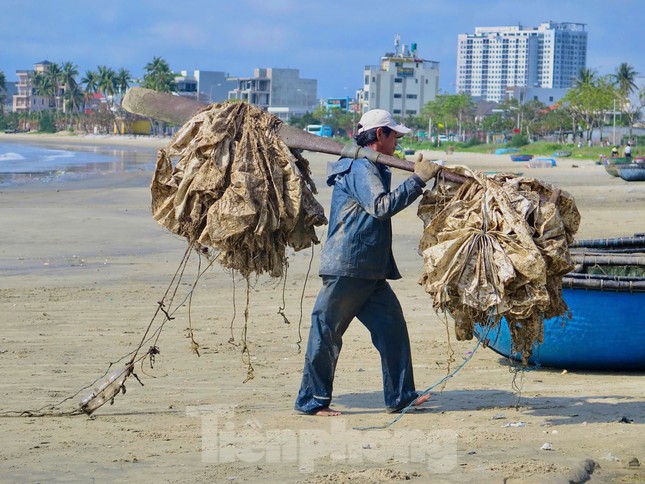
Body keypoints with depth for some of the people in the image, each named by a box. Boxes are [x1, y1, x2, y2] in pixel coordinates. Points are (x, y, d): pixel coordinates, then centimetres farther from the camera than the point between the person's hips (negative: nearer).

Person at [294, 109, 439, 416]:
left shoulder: (373, 169, 20)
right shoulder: (360, 168, -13)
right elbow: (381, 206, -25)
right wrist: (418, 179, -22)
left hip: (370, 272, 10)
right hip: (346, 267, -10)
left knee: (392, 326, 7)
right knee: (327, 333, -2)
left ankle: (400, 395, 11)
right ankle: (311, 400, 4)